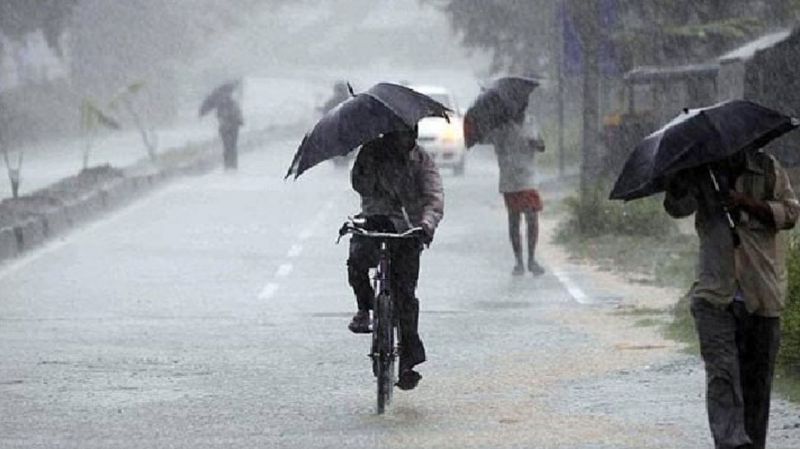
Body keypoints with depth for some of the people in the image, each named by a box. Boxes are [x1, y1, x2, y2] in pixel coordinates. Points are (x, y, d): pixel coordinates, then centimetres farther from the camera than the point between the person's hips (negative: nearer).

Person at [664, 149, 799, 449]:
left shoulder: (768, 169, 6)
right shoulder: (701, 174, 6)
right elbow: (677, 207, -7)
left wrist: (747, 203, -13)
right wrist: (680, 181, -24)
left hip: (762, 295, 1)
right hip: (715, 293, -1)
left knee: (757, 377, 6)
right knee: (722, 371, -15)